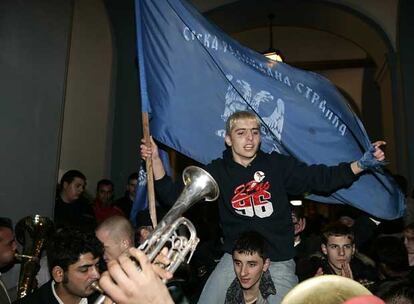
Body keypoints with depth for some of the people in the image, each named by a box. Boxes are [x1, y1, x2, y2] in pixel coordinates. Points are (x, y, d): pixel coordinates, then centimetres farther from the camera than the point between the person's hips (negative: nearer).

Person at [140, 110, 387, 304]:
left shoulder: (277, 164, -3)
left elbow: (320, 178, -4)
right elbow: (175, 197, -2)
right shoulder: (218, 171, -2)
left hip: (278, 262, 0)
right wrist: (156, 160, -12)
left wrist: (361, 164, -15)